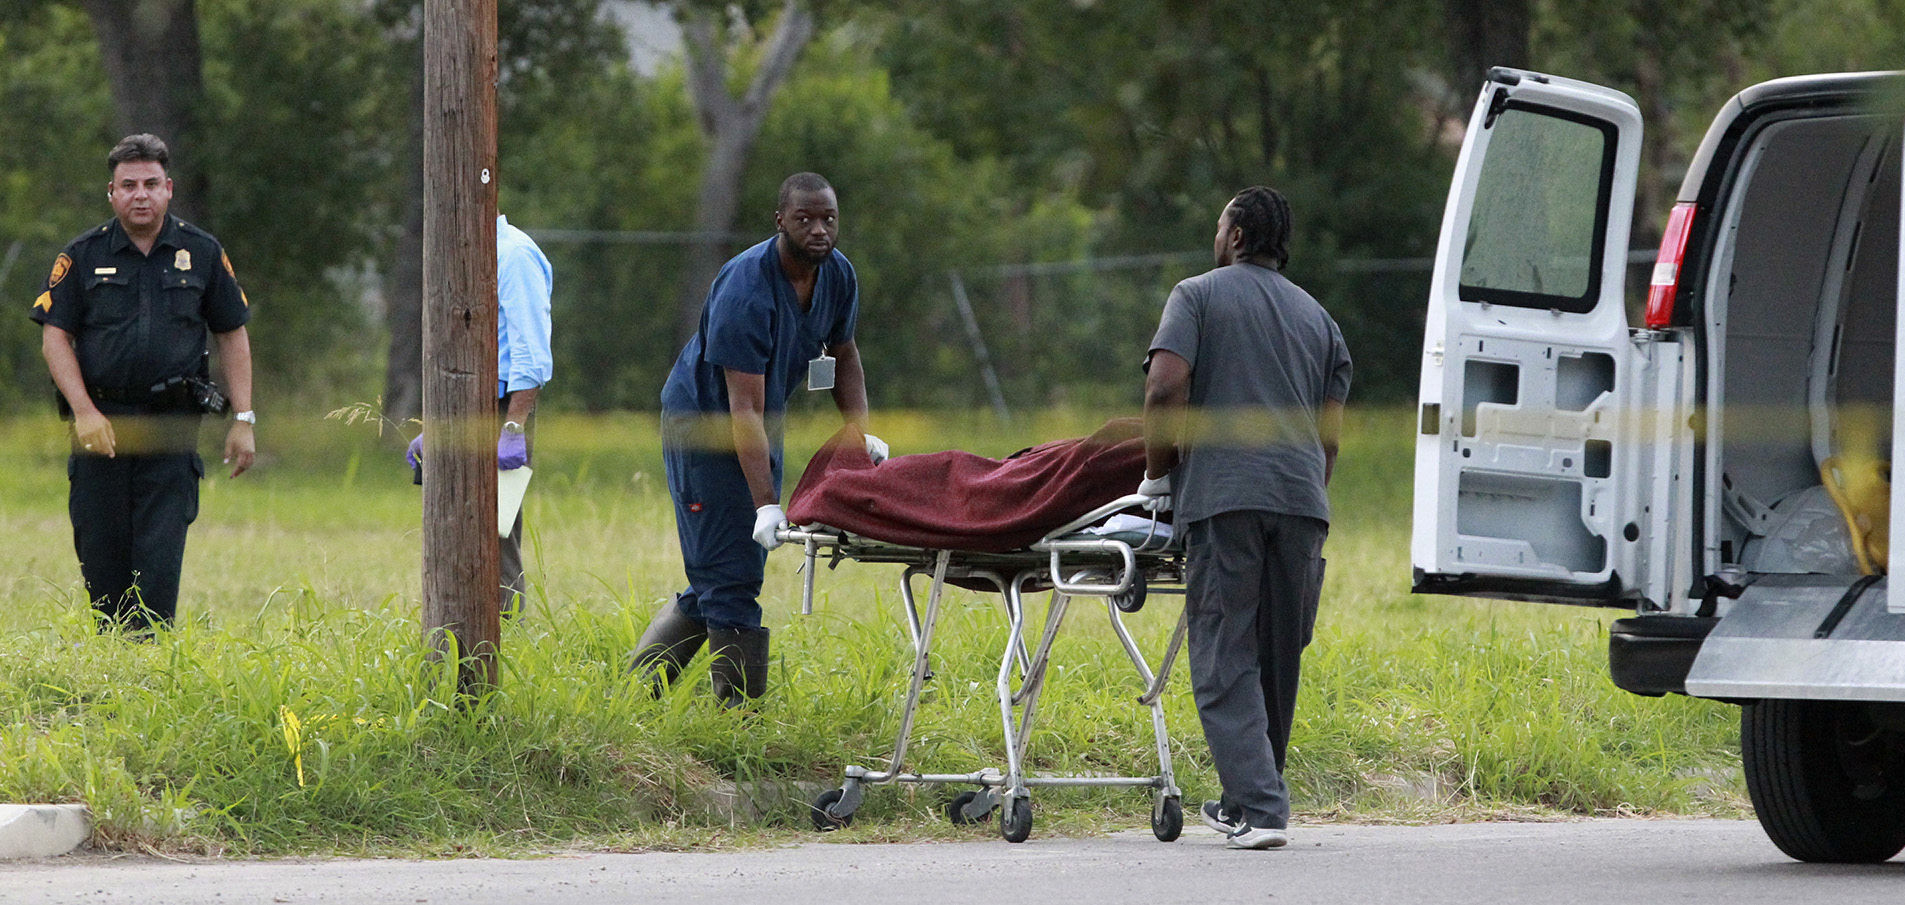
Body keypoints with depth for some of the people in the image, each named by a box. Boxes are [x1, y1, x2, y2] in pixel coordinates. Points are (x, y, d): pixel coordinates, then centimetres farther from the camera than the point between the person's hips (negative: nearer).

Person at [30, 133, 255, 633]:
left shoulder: (202, 253, 8)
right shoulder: (83, 256, 4)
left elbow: (233, 335, 12)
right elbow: (54, 337, 2)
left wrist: (243, 419, 5)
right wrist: (84, 412, -11)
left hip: (172, 426, 0)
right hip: (101, 423, 0)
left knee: (160, 553, -10)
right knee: (100, 551, 1)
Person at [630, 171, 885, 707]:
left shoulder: (838, 275, -4)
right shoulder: (746, 292, -30)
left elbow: (842, 354, 15)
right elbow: (746, 407, -33)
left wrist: (859, 433, -1)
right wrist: (766, 505, -38)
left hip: (761, 433, 8)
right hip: (702, 425, -8)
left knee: (719, 583, 8)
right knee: (730, 581, -12)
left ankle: (635, 687, 17)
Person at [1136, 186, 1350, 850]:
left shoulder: (1198, 296, 7)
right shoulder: (1318, 317, 22)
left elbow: (1166, 386, -7)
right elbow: (1330, 431, 18)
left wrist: (1159, 474, 4)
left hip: (1223, 495, -5)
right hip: (1302, 497, 5)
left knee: (1226, 660, -5)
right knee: (1278, 658, 12)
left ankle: (1259, 808, -17)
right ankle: (1244, 804, 23)